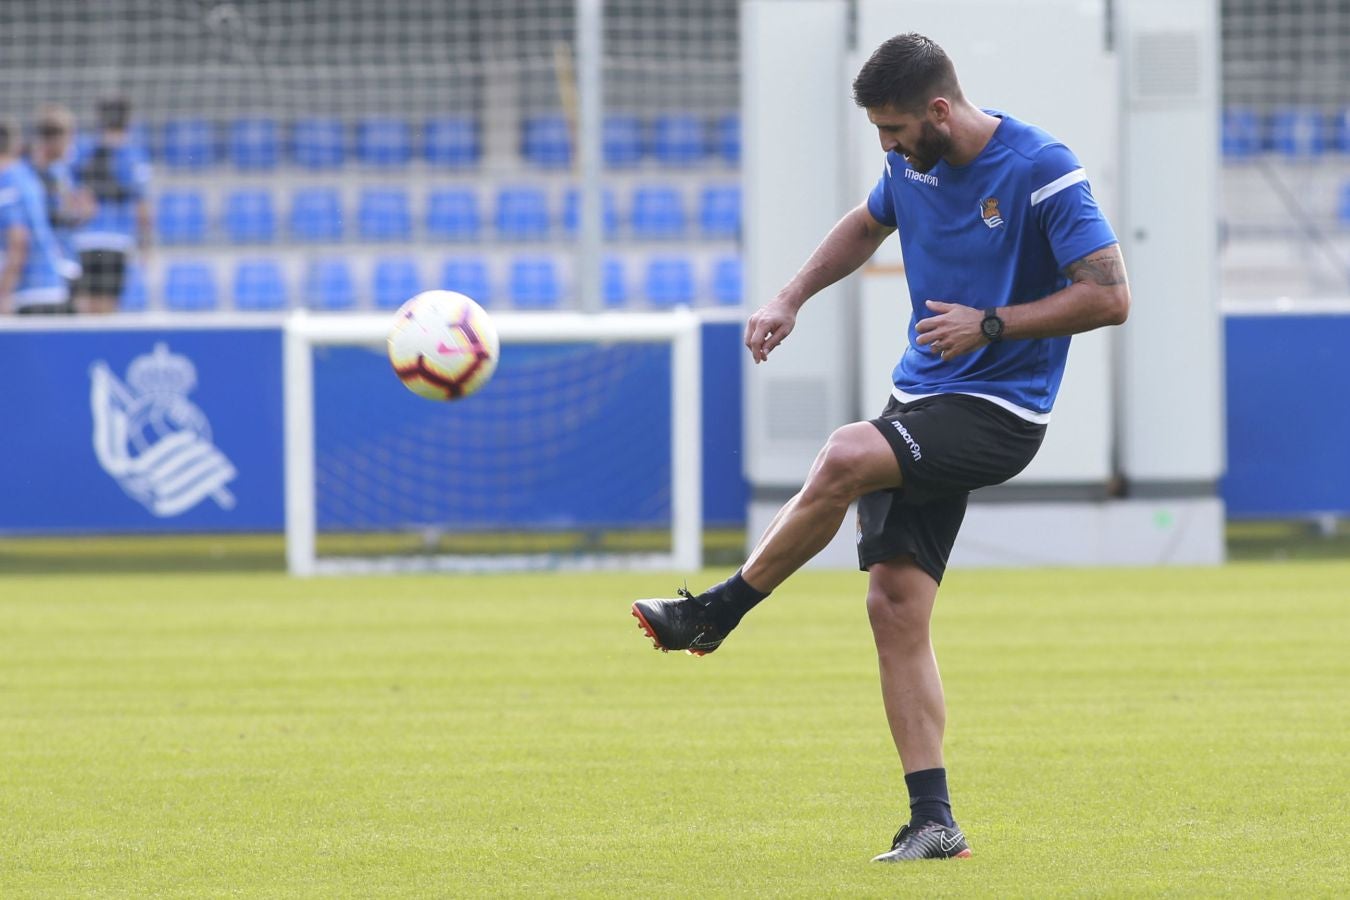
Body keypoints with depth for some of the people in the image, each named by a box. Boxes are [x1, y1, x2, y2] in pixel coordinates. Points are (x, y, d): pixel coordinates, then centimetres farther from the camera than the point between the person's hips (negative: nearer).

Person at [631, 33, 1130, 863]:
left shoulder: (1042, 170, -15)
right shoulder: (912, 164, 6)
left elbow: (1109, 296, -18)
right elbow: (868, 225, 29)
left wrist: (991, 325, -20)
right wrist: (792, 299, 16)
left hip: (998, 413, -8)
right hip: (923, 400, 8)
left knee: (846, 457, -31)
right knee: (895, 602, -3)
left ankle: (718, 611, -11)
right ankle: (933, 821, 1)